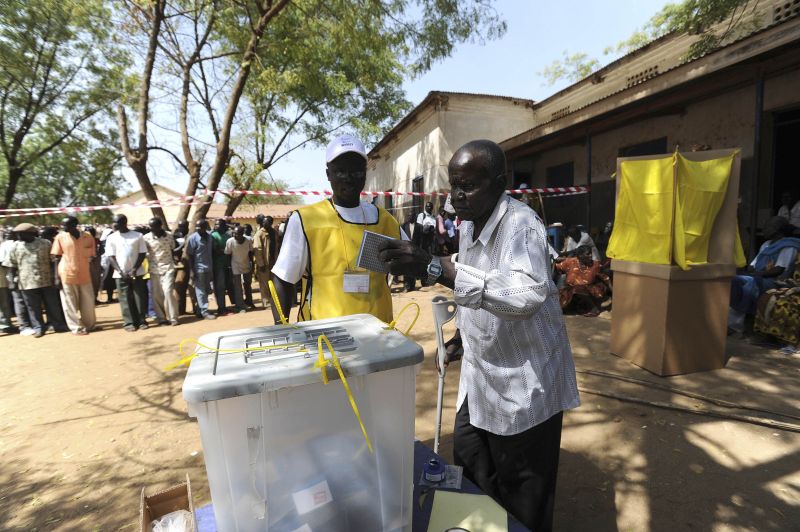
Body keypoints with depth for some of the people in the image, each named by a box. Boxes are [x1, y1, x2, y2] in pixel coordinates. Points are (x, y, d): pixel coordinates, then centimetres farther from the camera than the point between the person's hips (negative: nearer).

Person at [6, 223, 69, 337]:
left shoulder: (45, 243, 1)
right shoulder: (16, 246, 6)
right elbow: (12, 265, 10)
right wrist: (14, 279, 4)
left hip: (47, 280, -1)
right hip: (27, 283, 1)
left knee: (53, 305, 5)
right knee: (33, 307, 8)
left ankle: (58, 325, 15)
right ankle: (38, 328, 18)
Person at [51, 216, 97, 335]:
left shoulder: (88, 237, 0)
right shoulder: (60, 237, -2)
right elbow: (57, 258, 0)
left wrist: (94, 276, 6)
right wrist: (57, 277, -5)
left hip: (85, 275, 1)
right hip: (67, 275, -1)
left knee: (88, 303, 9)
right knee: (70, 304, 4)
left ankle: (90, 325, 25)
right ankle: (77, 327, 14)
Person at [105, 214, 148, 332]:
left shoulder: (138, 235, 1)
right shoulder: (111, 238, 4)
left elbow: (142, 254, 1)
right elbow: (111, 257, 1)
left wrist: (135, 269, -10)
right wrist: (121, 271, -10)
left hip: (137, 272, 0)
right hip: (121, 274, 1)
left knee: (140, 297, 2)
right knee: (125, 299, 2)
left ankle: (142, 320, 10)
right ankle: (129, 322, 8)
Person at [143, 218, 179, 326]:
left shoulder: (169, 236, 0)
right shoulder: (146, 238, -2)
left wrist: (173, 263, 9)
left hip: (168, 268, -1)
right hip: (154, 269, 1)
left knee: (168, 291, -11)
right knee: (156, 295, 1)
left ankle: (173, 318, -5)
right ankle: (161, 318, 10)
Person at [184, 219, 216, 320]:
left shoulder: (209, 236, 3)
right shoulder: (192, 238, -10)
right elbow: (189, 255, -9)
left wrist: (212, 267, 11)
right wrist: (192, 270, -12)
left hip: (208, 268, 6)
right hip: (198, 268, -5)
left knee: (207, 290, 12)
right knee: (201, 291, 1)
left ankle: (199, 309, 26)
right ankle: (204, 312, 6)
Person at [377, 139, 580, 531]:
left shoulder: (520, 224, -23)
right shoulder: (467, 226, 4)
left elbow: (528, 295, -43)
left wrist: (435, 267, -46)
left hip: (523, 385, -8)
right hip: (479, 379, 8)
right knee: (470, 479, 23)